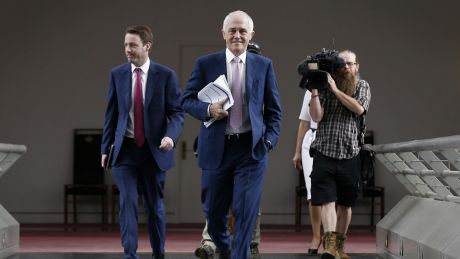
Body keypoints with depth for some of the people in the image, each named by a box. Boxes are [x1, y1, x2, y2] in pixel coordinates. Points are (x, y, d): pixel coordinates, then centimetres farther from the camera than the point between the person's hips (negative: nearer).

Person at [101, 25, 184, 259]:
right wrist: (105, 147, 7)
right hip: (125, 149, 1)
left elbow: (176, 112, -4)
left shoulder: (166, 75, -4)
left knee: (154, 205, 10)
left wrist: (170, 136, -22)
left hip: (154, 149, -1)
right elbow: (112, 113, 8)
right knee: (127, 202, -11)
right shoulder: (117, 74, 3)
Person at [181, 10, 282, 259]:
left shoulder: (264, 65, 6)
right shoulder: (205, 63, 2)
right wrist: (208, 109, -15)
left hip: (251, 148, 0)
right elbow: (187, 100, 4)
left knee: (246, 210, -7)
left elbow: (273, 108, 10)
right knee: (214, 210, 11)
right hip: (216, 148, 1)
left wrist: (270, 138, -3)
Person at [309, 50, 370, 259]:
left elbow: (359, 108, -11)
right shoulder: (324, 87, 3)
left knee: (345, 204, 10)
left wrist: (336, 90, -13)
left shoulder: (362, 86, 8)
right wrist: (314, 91, -16)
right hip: (324, 153, -2)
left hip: (349, 155, 2)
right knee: (327, 201, -13)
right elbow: (316, 116, -6)